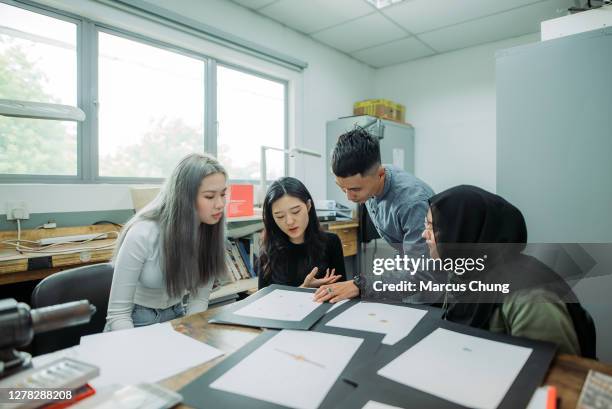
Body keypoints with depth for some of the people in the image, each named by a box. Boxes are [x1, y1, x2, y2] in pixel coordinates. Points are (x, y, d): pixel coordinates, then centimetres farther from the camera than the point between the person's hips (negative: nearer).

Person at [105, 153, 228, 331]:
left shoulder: (211, 231, -12)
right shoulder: (143, 234, -25)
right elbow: (117, 313, -18)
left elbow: (199, 299, -7)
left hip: (176, 319, 3)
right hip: (135, 324, -3)